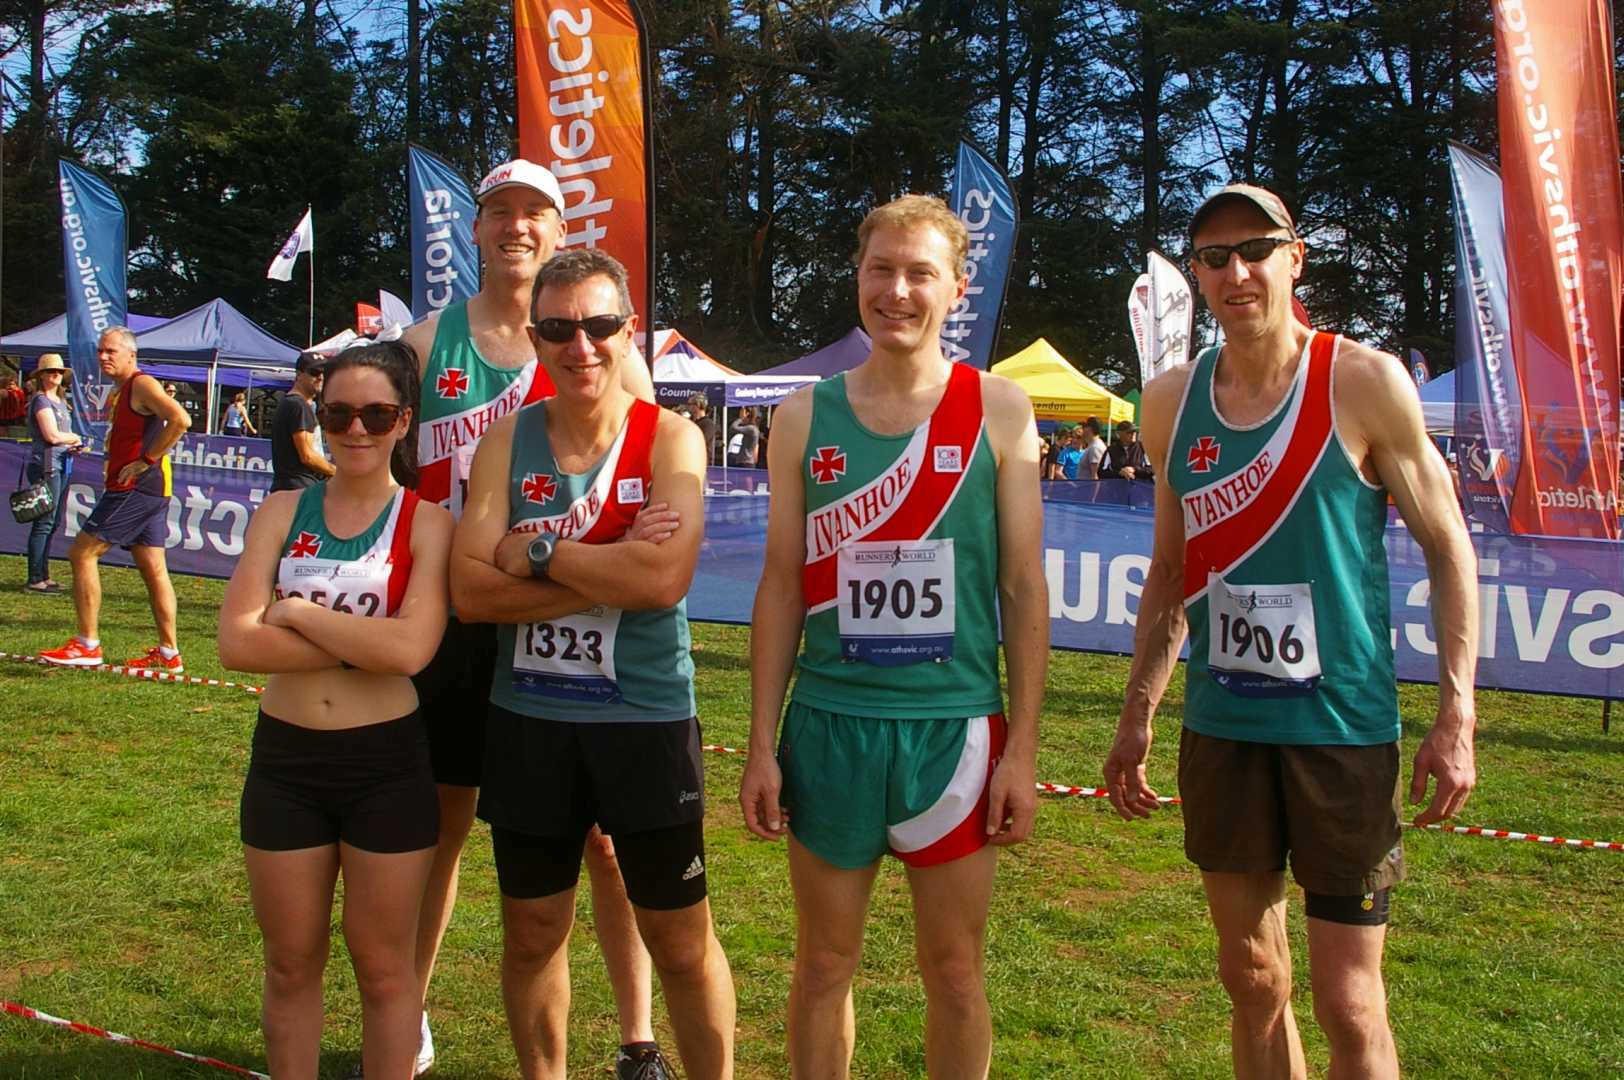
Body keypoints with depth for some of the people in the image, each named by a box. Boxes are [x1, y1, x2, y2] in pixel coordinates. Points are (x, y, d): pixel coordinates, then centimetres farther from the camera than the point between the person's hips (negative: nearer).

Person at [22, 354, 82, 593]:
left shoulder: (60, 402, 19)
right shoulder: (41, 400, -8)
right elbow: (52, 435, -18)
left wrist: (72, 445, 5)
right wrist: (74, 438, 0)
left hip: (61, 465, 9)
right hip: (46, 465, -9)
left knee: (52, 523, 11)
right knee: (44, 523, -9)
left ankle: (43, 576, 17)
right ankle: (35, 580, -6)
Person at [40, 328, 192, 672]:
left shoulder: (142, 384, -11)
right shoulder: (118, 393, 19)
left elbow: (180, 420, -25)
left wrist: (147, 460, -21)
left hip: (137, 487, -10)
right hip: (148, 491, 10)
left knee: (82, 553, -7)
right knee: (153, 570, 9)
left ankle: (87, 645, -4)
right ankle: (168, 653, 11)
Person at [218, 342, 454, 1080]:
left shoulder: (425, 523, -5)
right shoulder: (283, 512, 3)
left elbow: (409, 648, -21)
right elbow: (237, 642, -9)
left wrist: (296, 611, -12)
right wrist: (361, 645, -16)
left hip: (388, 763, -3)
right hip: (284, 759, 3)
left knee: (384, 966, 9)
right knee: (291, 964, 14)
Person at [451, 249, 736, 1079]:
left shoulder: (670, 438, -7)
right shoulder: (507, 440, 1)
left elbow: (665, 576, -23)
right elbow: (471, 588, -11)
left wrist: (538, 553, -14)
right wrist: (612, 574, -18)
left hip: (647, 721, -3)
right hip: (527, 720, 3)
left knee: (680, 941, 8)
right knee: (532, 934, 17)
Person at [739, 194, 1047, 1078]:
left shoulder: (998, 410, 0)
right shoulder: (805, 417, 5)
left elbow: (1024, 587, 1)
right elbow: (781, 587, 7)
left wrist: (1022, 748, -3)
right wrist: (762, 744, 4)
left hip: (955, 724, -1)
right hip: (829, 721, 1)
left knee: (954, 968, 9)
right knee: (824, 961, 12)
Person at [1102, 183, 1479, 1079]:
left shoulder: (1364, 383, -7)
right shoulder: (1171, 402, 5)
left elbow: (1447, 547, -3)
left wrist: (1455, 715, -9)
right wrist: (1136, 716, 13)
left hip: (1343, 725, -4)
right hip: (1220, 728, 4)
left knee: (1347, 1002, 0)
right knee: (1251, 980, 14)